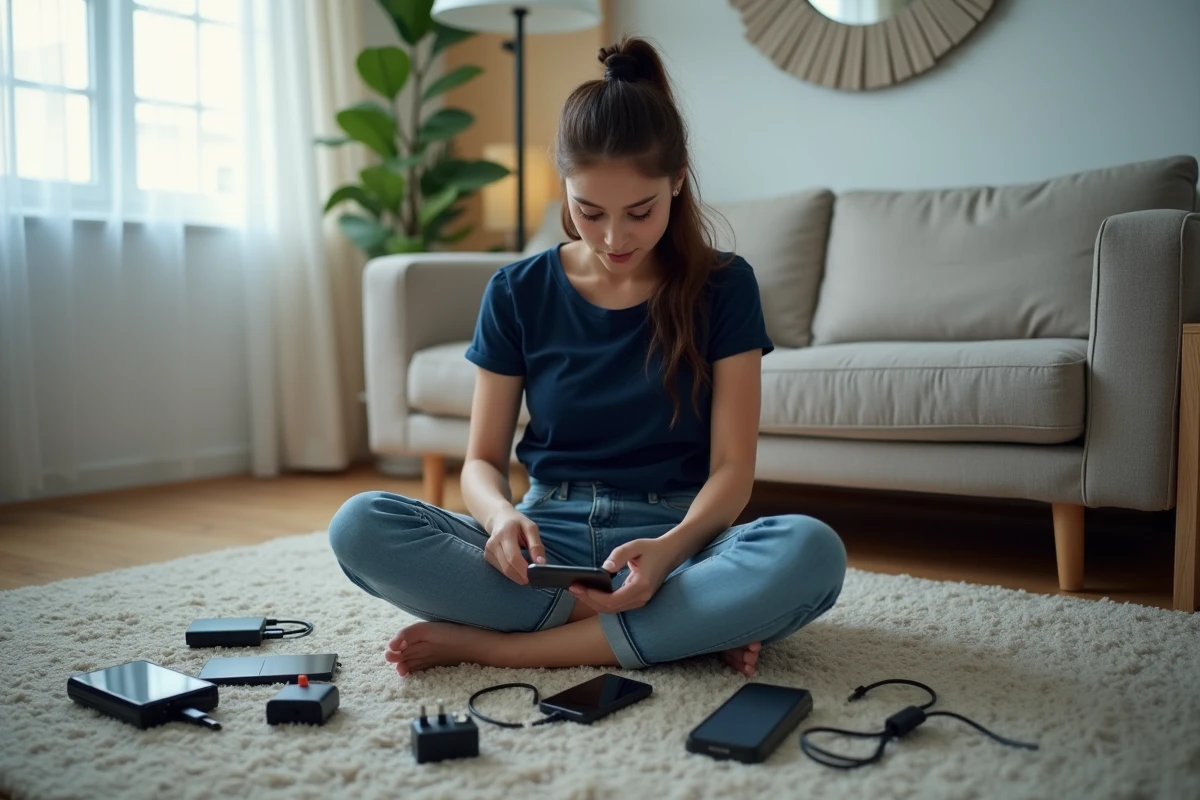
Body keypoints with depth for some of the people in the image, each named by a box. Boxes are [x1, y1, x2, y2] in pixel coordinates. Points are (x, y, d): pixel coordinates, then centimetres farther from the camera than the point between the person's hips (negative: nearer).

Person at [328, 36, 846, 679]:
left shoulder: (722, 287, 0)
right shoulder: (517, 292, 3)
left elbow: (732, 467, -4)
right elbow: (483, 458, 5)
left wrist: (672, 547, -25)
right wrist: (501, 515, -20)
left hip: (675, 535, -1)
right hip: (549, 537, 1)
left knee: (812, 552, -34)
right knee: (359, 526, -24)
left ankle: (494, 643, -22)